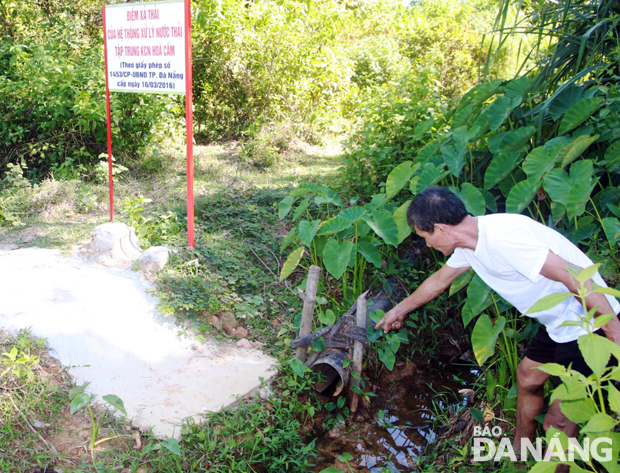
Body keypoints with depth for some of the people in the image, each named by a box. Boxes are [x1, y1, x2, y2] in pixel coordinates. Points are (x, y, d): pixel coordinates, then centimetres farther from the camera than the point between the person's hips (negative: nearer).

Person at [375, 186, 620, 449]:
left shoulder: (501, 237, -28)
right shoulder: (469, 243, 3)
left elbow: (577, 277, -29)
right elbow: (439, 281, 21)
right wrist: (399, 310, 33)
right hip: (558, 321, 10)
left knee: (558, 419, -4)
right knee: (527, 377, 22)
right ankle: (519, 454, 42)